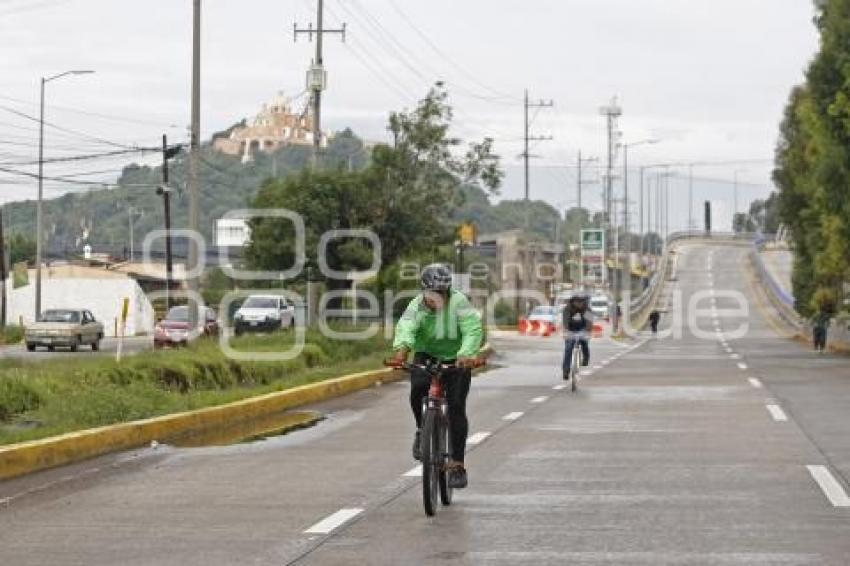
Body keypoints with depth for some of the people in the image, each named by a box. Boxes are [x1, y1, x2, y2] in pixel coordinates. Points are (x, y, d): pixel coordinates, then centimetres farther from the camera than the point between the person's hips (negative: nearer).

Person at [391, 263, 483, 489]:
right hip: (426, 356, 1)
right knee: (418, 388, -29)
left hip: (456, 360, -1)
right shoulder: (417, 305, -13)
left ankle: (457, 466, -3)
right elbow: (406, 326, -32)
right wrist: (402, 347, -54)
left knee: (456, 408, -10)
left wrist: (466, 354, -50)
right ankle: (422, 430, 0)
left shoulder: (458, 302, -18)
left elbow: (473, 329, -30)